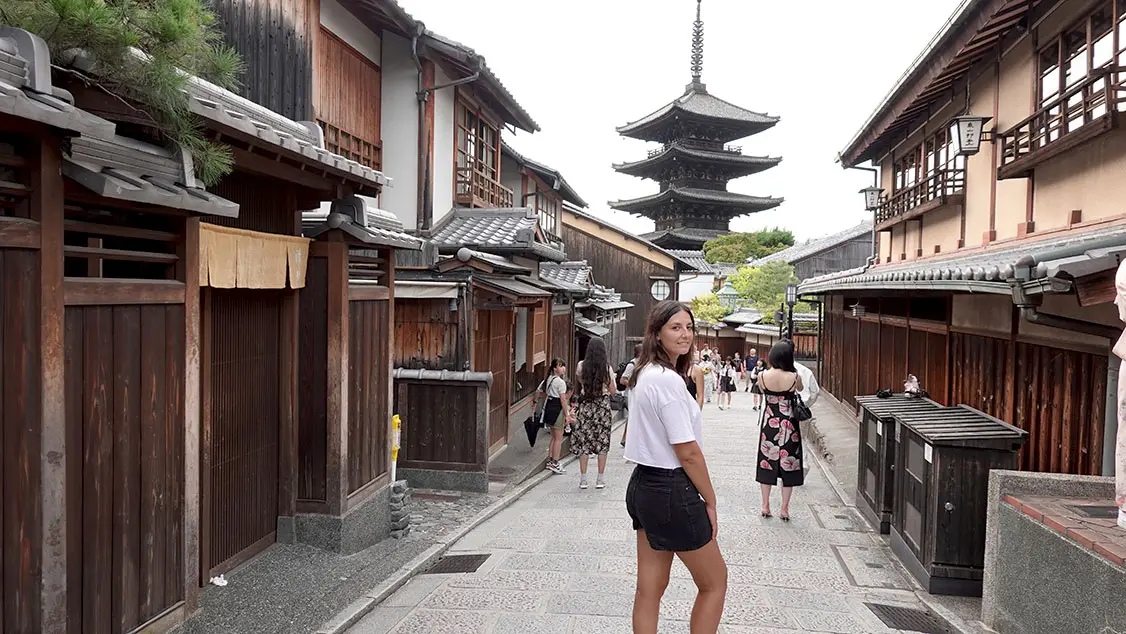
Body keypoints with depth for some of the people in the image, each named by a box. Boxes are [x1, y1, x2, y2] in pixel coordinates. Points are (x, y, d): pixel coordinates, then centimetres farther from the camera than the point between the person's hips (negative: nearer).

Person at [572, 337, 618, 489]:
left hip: (585, 405, 1)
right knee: (602, 442, 7)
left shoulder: (581, 366, -4)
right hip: (603, 405, -1)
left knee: (583, 442, 7)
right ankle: (600, 479, 10)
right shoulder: (607, 367, -7)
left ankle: (583, 480, 8)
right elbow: (613, 391, -2)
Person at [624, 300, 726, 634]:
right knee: (715, 582, 10)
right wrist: (710, 501, -6)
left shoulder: (644, 374, 10)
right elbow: (688, 453, -18)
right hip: (671, 491, -9)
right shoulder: (668, 380, -20)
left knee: (649, 589, 14)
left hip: (644, 485, 9)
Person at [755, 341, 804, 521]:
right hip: (789, 424, -1)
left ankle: (765, 506, 18)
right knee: (788, 464, 9)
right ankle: (784, 509, 13)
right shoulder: (794, 376, -14)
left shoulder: (762, 376, -11)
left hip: (769, 423, 2)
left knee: (767, 462, 13)